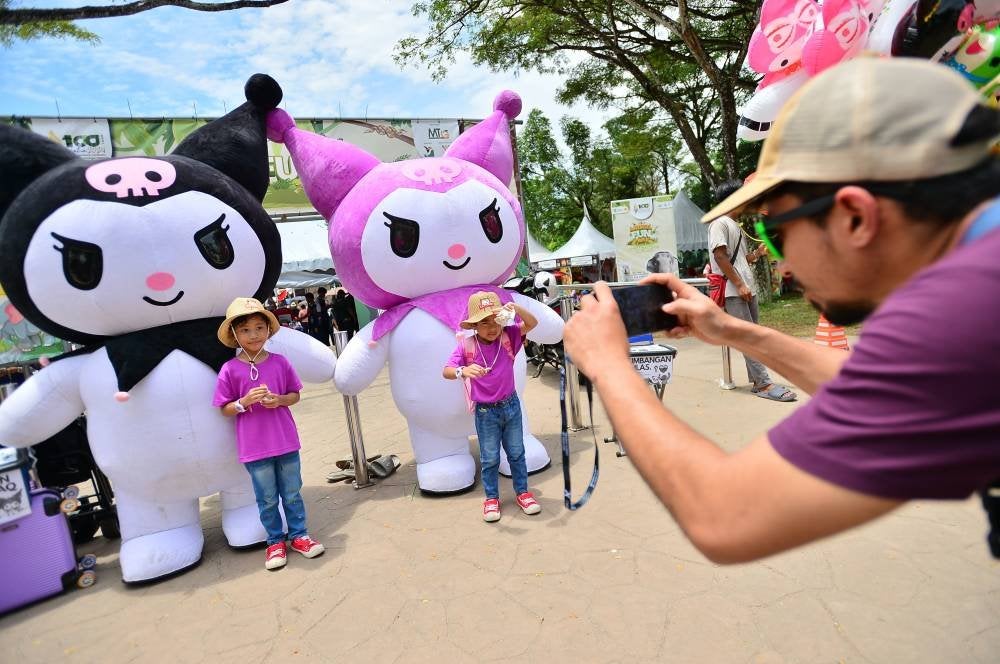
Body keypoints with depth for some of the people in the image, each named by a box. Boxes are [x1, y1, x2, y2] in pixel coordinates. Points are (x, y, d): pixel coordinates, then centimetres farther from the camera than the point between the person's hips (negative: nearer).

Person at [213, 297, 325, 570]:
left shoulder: (279, 362, -3)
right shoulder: (230, 370, -7)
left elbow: (295, 394, 5)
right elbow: (225, 409, -2)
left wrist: (279, 400, -15)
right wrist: (245, 402, -21)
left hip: (286, 441, 2)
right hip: (254, 447, -1)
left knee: (292, 494, 15)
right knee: (267, 499, 13)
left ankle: (299, 534, 32)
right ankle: (275, 541, 31)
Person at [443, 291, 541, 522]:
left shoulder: (508, 336, -8)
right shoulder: (467, 345, -13)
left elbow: (532, 323, -18)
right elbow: (447, 371, -19)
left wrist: (515, 308, -36)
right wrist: (463, 371, -41)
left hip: (511, 405, 2)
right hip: (485, 411, -2)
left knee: (516, 452, 16)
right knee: (489, 458, 11)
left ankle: (522, 492, 33)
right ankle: (492, 498, 28)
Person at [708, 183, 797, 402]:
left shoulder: (736, 225, 21)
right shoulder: (720, 223, -7)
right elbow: (720, 256, -16)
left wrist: (758, 252, 10)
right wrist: (739, 285, -18)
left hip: (747, 288, 10)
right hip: (733, 291, -10)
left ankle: (756, 381, 13)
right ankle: (764, 384, -9)